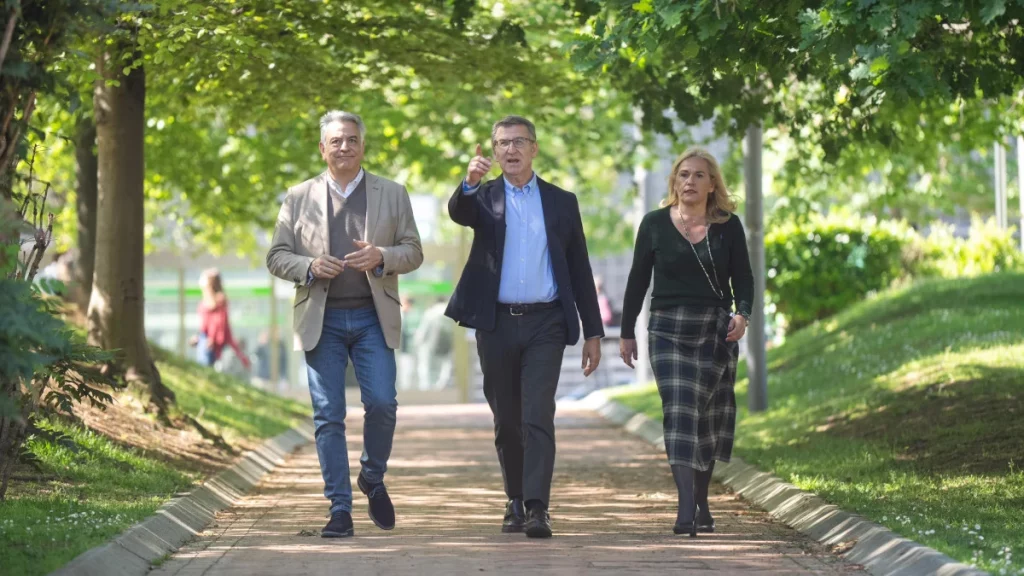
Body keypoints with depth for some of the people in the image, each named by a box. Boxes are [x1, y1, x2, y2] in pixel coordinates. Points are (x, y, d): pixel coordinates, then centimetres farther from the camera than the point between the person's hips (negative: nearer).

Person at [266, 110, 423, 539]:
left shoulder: (392, 195, 9)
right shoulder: (299, 198, 9)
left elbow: (413, 253, 8)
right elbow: (276, 257, 8)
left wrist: (382, 257, -13)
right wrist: (310, 267, -12)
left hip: (373, 318, 0)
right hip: (321, 320, 0)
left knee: (381, 403, -11)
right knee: (328, 416, -3)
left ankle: (373, 479, 17)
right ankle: (340, 510, 2)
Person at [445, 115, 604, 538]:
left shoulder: (561, 202, 9)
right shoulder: (484, 197, 8)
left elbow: (579, 269, 10)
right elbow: (458, 213, -17)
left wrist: (593, 332, 6)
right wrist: (470, 181, -40)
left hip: (544, 325, -1)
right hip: (496, 324, 1)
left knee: (538, 418, -12)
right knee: (507, 421, 8)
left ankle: (537, 510, -18)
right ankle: (516, 503, 22)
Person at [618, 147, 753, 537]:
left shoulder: (728, 226, 3)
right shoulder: (655, 224, 2)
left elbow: (743, 278, 4)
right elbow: (638, 280, 6)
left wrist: (743, 314, -15)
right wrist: (627, 332, 6)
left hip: (717, 332, 2)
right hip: (669, 330, -2)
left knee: (708, 420, 8)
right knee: (680, 416, -13)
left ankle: (701, 505, 20)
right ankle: (686, 509, -21)